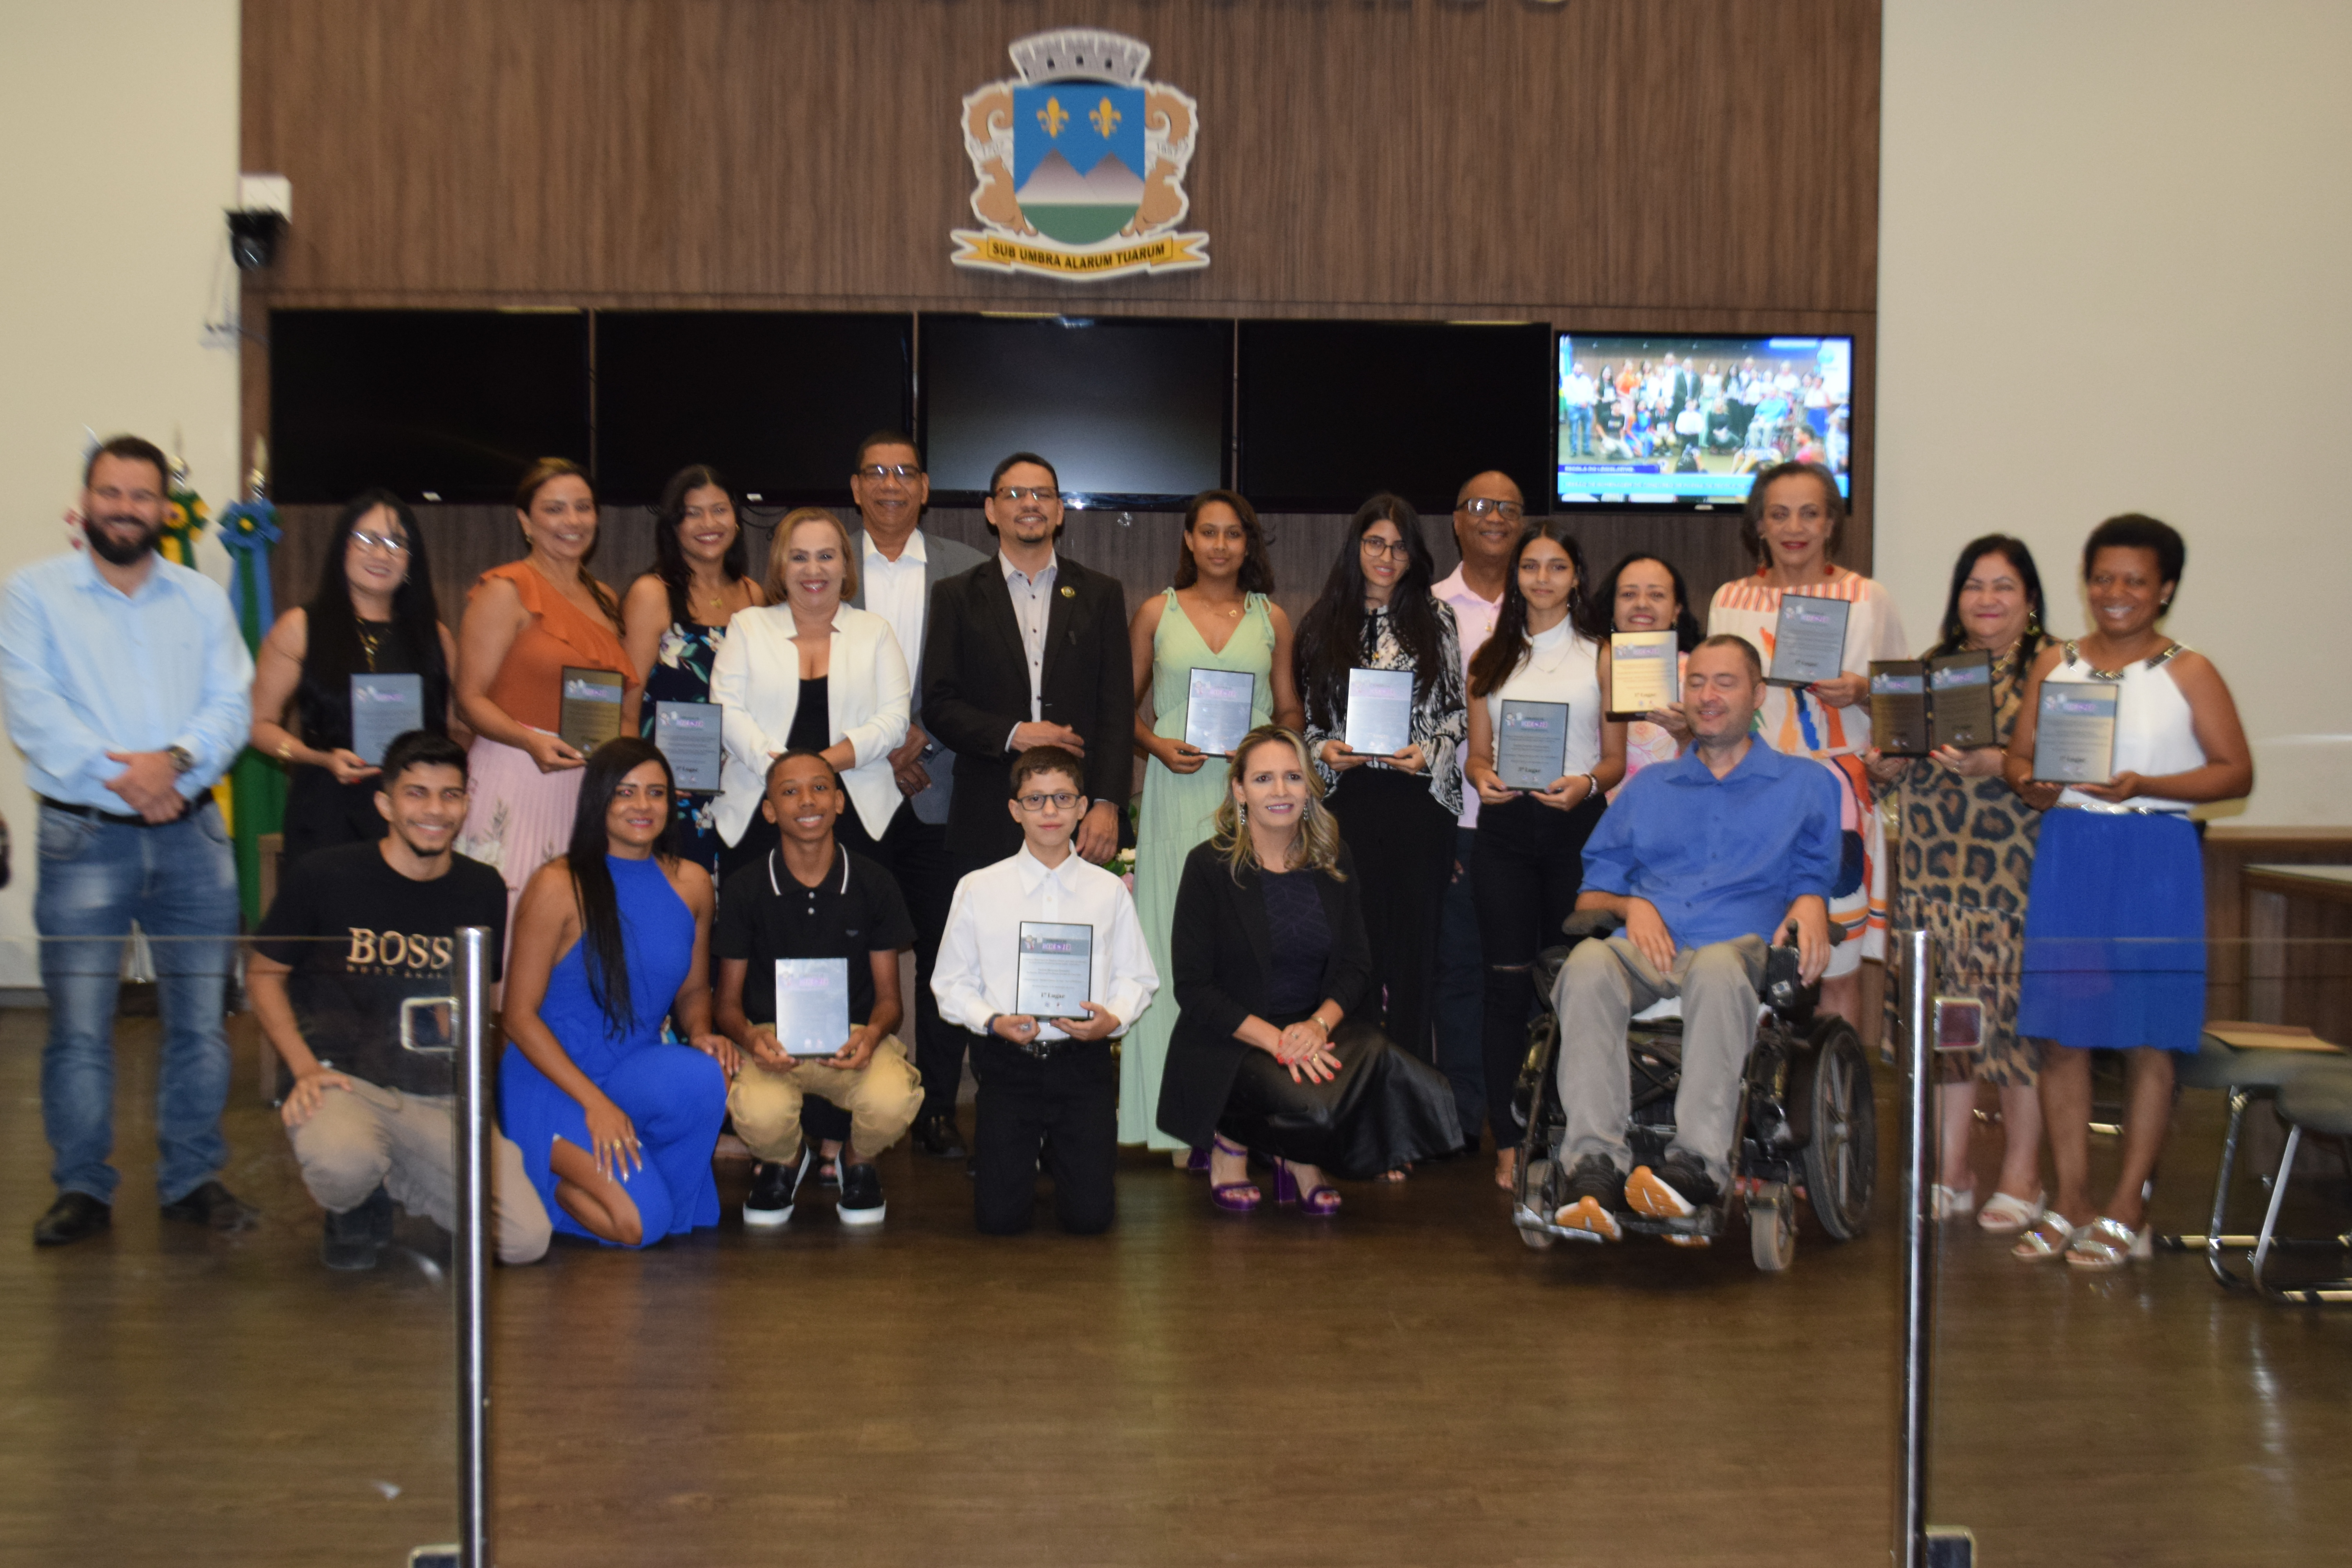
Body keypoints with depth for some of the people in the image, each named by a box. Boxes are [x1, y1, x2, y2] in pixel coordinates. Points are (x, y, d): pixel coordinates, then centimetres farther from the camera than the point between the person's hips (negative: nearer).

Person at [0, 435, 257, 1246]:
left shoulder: (202, 598, 13)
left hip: (191, 835, 3)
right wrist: (120, 775, -15)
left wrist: (174, 760, -14)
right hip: (83, 839, -2)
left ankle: (193, 1177, 16)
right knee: (79, 1026, -1)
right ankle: (82, 1188, 11)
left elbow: (232, 707, 4)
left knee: (201, 1019, 4)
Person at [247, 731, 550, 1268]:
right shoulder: (321, 877, -4)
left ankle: (389, 1180, 16)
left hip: (442, 1098, 4)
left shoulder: (483, 890, 7)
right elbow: (263, 973, 6)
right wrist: (305, 1067, -8)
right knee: (343, 1164, -40)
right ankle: (353, 1209, 2)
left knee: (526, 1241, -12)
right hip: (346, 1081, -3)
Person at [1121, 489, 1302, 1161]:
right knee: (1176, 941, -2)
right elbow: (1125, 704, 12)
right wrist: (1156, 745, -6)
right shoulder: (1157, 614, 9)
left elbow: (1290, 709, 16)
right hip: (1178, 792, -1)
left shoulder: (1271, 619, 11)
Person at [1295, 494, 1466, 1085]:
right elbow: (1305, 714, 14)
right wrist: (1322, 750, -5)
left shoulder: (1435, 620, 7)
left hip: (1420, 798, -1)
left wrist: (1428, 752, -8)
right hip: (1347, 798, 1)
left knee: (1413, 938, 0)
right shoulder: (1323, 624, 10)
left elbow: (1457, 709, 9)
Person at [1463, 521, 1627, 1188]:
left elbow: (1615, 757, 7)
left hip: (1576, 826, -1)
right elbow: (1477, 752, 14)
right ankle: (1509, 1139, 3)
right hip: (1505, 829, 1)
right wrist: (1483, 777, -8)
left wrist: (1585, 784, -14)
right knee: (1509, 980, -2)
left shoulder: (1599, 655, 9)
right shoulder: (1491, 658, 14)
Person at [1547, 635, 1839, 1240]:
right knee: (1588, 966, -35)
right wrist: (1630, 905, 2)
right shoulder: (1649, 786, 30)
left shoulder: (1807, 785, 24)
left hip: (1743, 948, -2)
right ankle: (1595, 1167, -45)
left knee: (1717, 969, -41)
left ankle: (1698, 1164, -50)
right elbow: (1590, 893, 24)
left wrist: (1813, 901, -10)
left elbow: (1821, 874, 13)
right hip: (1646, 952, 2)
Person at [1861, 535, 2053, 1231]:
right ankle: (1950, 1172, 15)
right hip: (1934, 867, 4)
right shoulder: (1932, 666, 15)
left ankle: (2021, 1175, 11)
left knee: (2016, 1011, -2)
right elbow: (1902, 761, 20)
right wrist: (1885, 766, -1)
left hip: (2016, 868, -4)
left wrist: (1998, 766, -22)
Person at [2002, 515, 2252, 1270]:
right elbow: (2017, 753, 14)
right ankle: (2070, 1203, 15)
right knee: (2062, 1034, 4)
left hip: (2154, 859, -3)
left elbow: (2237, 771, -5)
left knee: (2147, 1038, 2)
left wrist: (2143, 784, -18)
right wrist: (2029, 783, -9)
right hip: (2066, 854, 3)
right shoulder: (2054, 664, 10)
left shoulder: (2188, 672, 0)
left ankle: (2126, 1211, 11)